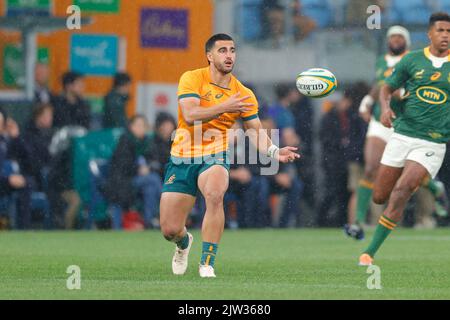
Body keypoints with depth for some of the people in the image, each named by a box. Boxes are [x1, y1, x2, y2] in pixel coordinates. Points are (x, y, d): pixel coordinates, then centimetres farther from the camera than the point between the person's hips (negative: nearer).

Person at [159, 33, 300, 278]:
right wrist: (224, 107, -30)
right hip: (182, 159, 0)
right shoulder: (192, 79, -7)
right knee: (169, 230, -2)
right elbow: (190, 116, -21)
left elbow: (256, 132, -1)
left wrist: (274, 152, -20)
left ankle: (207, 264, -24)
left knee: (214, 194, -36)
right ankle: (184, 243, 40)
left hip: (215, 157, 0)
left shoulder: (244, 95, 0)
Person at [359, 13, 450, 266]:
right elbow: (387, 88, 10)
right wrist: (386, 107, -11)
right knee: (380, 197, 5)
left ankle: (371, 252, -17)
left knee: (401, 191, -20)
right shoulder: (412, 60, 3)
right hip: (402, 137, 3)